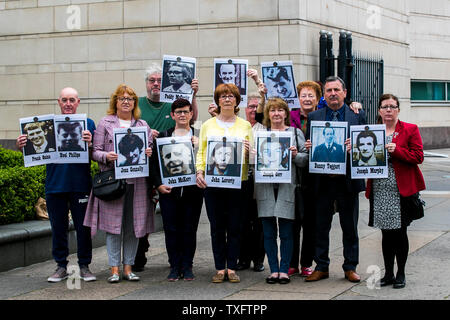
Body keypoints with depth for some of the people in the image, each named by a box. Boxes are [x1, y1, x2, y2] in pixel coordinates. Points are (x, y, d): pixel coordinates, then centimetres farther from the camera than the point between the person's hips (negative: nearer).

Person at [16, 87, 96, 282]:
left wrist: (89, 144, -25)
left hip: (80, 184, -1)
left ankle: (84, 266, 15)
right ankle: (61, 266, 19)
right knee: (58, 228, 8)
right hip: (55, 184, 2)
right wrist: (22, 146, -13)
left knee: (83, 227, 4)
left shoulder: (87, 124, 5)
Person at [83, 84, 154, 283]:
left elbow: (150, 148, 17)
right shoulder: (105, 123, 6)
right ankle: (114, 269, 4)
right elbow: (95, 152, 2)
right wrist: (106, 156, -18)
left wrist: (149, 153, -5)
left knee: (133, 225, 4)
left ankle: (128, 267, 12)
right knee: (113, 224, -3)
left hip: (136, 182, 3)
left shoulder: (143, 125, 15)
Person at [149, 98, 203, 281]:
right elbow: (154, 163, 6)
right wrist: (158, 184, -5)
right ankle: (174, 267, 12)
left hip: (192, 190, -1)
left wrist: (197, 147, -14)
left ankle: (187, 267, 14)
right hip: (169, 191, 1)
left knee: (189, 230, 4)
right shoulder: (163, 136, 8)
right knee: (171, 230, 3)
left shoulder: (199, 137, 6)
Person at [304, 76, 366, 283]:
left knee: (350, 227, 7)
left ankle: (350, 267, 17)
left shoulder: (358, 115, 5)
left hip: (348, 180, -1)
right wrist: (309, 147, -12)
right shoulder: (314, 117, 8)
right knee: (321, 226, 7)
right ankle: (321, 267, 17)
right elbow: (308, 145, 10)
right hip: (322, 180, 1)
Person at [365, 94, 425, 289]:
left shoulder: (410, 130, 3)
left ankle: (401, 274, 13)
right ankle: (388, 273, 17)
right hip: (380, 190, 3)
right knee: (386, 233, 8)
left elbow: (418, 156, -5)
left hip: (401, 190, -3)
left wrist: (396, 150, -17)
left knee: (399, 232, 0)